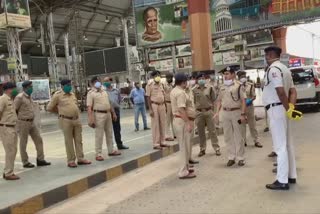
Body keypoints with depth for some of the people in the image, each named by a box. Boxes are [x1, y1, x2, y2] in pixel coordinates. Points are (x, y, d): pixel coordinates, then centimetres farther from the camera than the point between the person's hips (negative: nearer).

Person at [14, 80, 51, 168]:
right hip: (23, 123, -8)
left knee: (38, 140, 4)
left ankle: (40, 160, 10)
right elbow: (13, 110, -13)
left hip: (32, 122, 8)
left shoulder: (29, 97, 11)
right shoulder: (19, 97, -15)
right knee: (23, 143, 4)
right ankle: (25, 162, 15)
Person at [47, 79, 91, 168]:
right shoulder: (58, 95, -5)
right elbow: (49, 108, -1)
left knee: (78, 140, 8)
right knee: (69, 141, 1)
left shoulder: (72, 94, 13)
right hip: (66, 121, -6)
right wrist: (60, 111, 8)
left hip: (77, 120, 6)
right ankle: (71, 161, 8)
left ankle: (80, 159, 15)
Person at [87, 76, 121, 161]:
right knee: (99, 135, -3)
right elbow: (89, 108, -14)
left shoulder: (104, 91, 16)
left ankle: (111, 150, 25)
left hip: (108, 114, 7)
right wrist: (91, 120, -21)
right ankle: (98, 154, 3)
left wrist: (113, 113, 16)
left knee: (109, 134, 14)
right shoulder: (91, 93, -6)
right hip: (99, 115, -7)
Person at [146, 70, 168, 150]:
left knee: (162, 124, 9)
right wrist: (150, 109, -14)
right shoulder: (150, 85, -5)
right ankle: (156, 144, 2)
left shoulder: (161, 84, 13)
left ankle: (162, 142, 19)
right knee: (155, 125, -3)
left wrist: (165, 106, 12)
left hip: (162, 105, 6)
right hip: (154, 105, -6)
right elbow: (148, 98, -8)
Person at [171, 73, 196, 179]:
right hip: (183, 121, -11)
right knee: (185, 146, -4)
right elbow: (181, 109, -26)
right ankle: (183, 172, 2)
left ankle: (186, 167, 30)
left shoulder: (174, 91, 14)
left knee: (184, 146, 19)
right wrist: (188, 123, -27)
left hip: (177, 119, 11)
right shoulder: (181, 93, -18)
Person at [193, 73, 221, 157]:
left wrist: (212, 110, -1)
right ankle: (202, 149, 19)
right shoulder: (194, 90, 0)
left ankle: (217, 148, 11)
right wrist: (195, 113, -1)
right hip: (199, 112, 1)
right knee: (201, 132, 9)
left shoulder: (209, 88, 0)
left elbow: (213, 100, 4)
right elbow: (193, 102, 3)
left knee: (212, 130, 3)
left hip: (209, 111, -1)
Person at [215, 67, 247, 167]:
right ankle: (231, 157, 19)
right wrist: (217, 112, 6)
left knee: (238, 136, 2)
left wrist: (243, 114, -15)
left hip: (236, 112, -5)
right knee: (228, 136, 9)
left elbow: (243, 100, -9)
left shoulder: (238, 86, -6)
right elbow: (219, 100, 17)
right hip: (225, 113, 5)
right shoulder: (222, 87, 11)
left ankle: (240, 158, 12)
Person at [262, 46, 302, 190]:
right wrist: (291, 107, 0)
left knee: (280, 146, -6)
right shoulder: (284, 68, 17)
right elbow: (293, 91, 12)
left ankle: (282, 181, -1)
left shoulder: (273, 69, -14)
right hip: (282, 109, 10)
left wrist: (288, 110, -18)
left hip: (276, 109, -10)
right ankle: (291, 176, 24)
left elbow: (280, 91, -24)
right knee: (287, 144, 15)